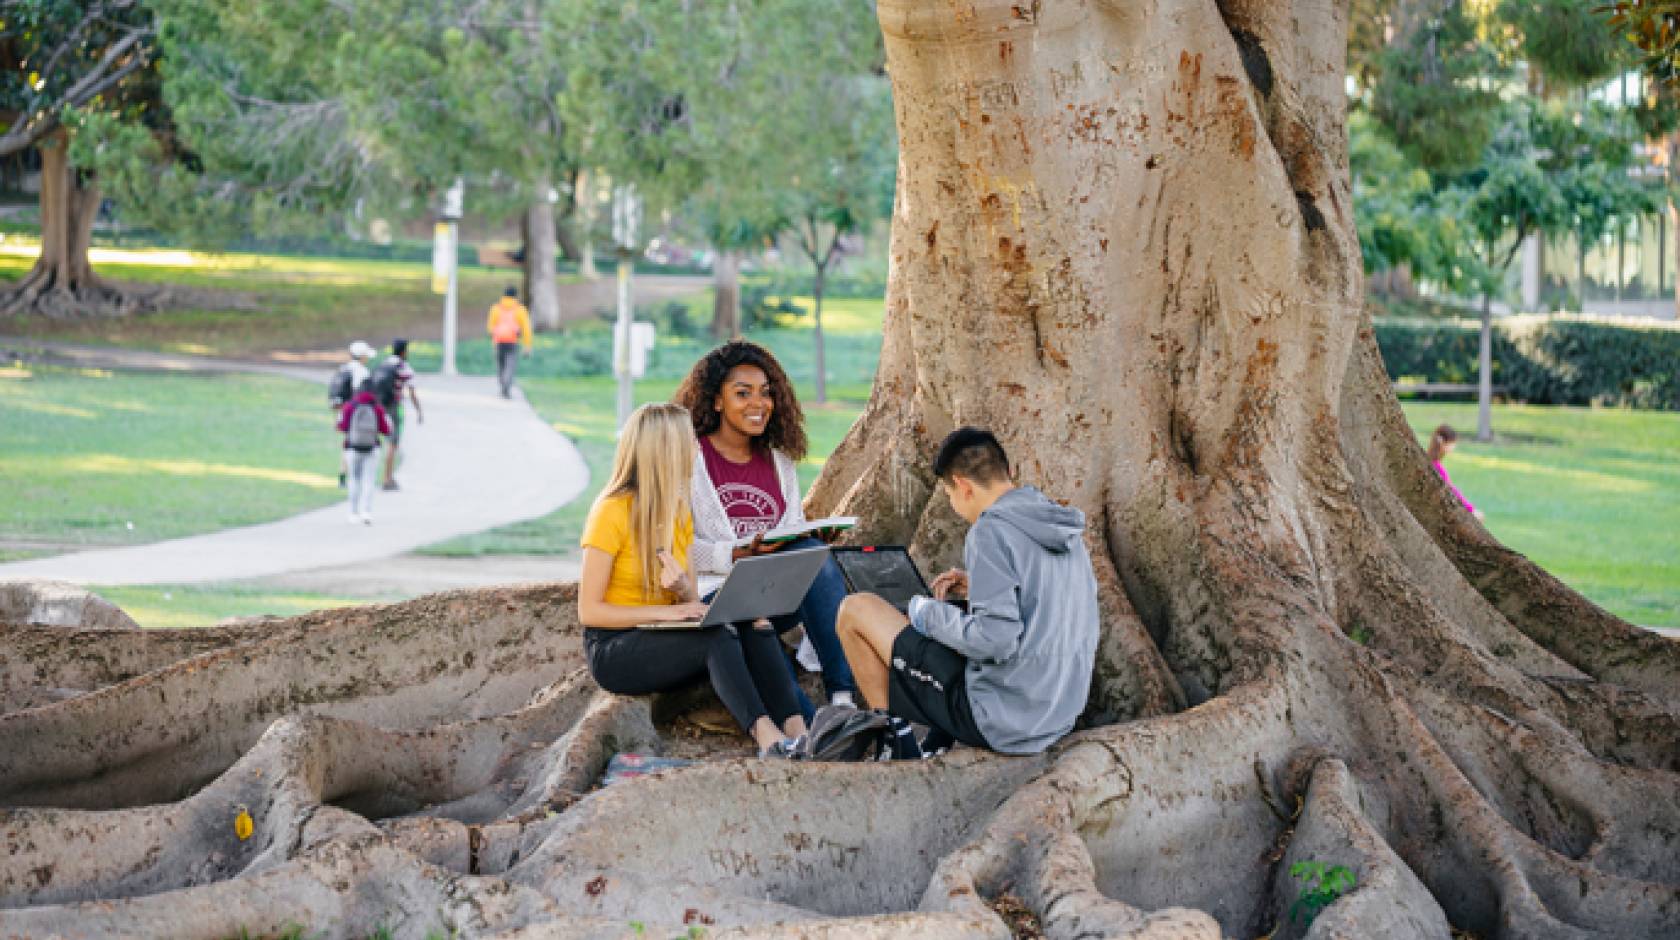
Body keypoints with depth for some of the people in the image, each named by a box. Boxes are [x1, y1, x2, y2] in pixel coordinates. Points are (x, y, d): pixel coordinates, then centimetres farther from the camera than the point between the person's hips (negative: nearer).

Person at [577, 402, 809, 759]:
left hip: (663, 638, 7)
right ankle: (766, 738, -44)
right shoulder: (612, 511, -13)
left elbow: (690, 603, 11)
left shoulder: (678, 512, 10)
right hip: (613, 649, -7)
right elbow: (589, 611, -15)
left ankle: (795, 729, -37)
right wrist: (665, 611, -24)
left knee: (755, 626, -20)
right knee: (717, 636, -32)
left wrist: (685, 590, -14)